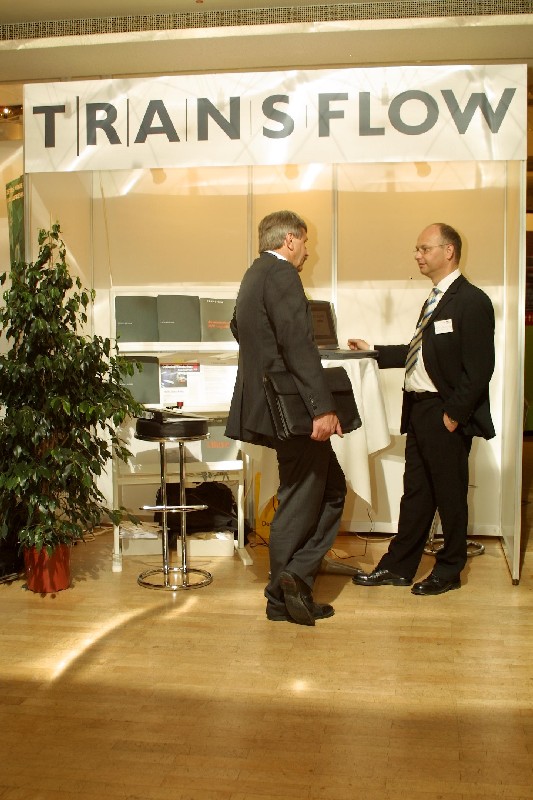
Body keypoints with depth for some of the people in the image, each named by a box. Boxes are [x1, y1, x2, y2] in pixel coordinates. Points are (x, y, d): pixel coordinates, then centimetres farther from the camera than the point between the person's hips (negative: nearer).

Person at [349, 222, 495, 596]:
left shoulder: (472, 301, -14)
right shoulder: (436, 299, 14)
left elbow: (479, 367, -18)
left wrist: (454, 414, -18)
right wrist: (374, 352, 18)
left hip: (446, 415, -8)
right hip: (419, 411, 9)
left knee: (450, 495, 6)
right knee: (416, 493, 15)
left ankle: (449, 571, 21)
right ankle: (398, 567, 24)